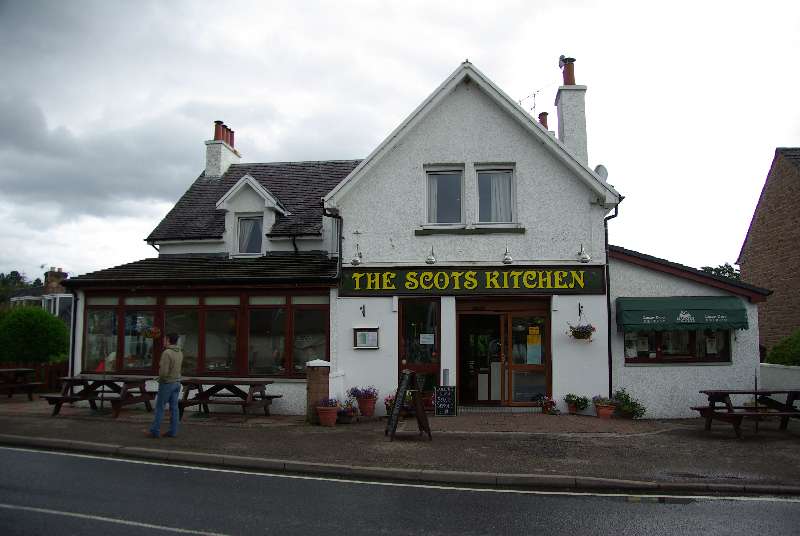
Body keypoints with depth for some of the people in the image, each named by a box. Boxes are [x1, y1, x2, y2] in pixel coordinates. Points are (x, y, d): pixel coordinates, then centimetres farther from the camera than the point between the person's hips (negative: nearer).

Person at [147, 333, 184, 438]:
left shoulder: (166, 353, -21)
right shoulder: (180, 352, 6)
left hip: (166, 383, -7)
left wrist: (160, 378, -3)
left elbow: (164, 372, -24)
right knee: (174, 408, 6)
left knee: (159, 408, 3)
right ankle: (173, 431, 6)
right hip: (177, 383, 7)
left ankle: (155, 431, 8)